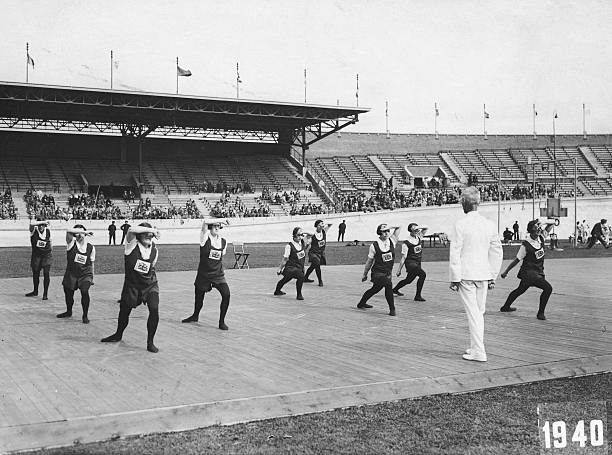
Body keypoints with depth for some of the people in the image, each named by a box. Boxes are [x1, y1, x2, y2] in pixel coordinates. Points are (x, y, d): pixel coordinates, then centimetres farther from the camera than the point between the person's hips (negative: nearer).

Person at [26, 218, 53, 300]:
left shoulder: (48, 231, -3)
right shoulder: (34, 230, -10)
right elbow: (32, 224, -34)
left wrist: (51, 249, 17)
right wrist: (43, 222, -31)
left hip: (47, 254, 0)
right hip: (36, 254, 0)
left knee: (46, 273, -6)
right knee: (35, 273, 10)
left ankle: (45, 293, 2)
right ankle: (35, 291, 29)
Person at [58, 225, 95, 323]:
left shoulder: (91, 248, 4)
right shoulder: (71, 243, -4)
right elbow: (69, 231, -24)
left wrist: (91, 277, 12)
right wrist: (85, 231, -25)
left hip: (85, 274, -1)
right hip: (71, 273, 1)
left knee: (85, 292, -20)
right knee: (68, 293, 12)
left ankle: (85, 316, -4)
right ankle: (69, 312, 41)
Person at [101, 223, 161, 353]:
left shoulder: (155, 251, -2)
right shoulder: (132, 245, -15)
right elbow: (131, 230, -36)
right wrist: (152, 229, -33)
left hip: (150, 285, 1)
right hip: (131, 285, -1)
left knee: (154, 310, -20)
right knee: (124, 311, 15)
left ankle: (150, 342, -4)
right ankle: (118, 335, 46)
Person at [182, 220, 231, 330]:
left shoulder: (223, 241, 3)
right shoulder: (205, 238, -9)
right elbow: (204, 224, -27)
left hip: (218, 274, 2)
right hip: (204, 274, -2)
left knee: (226, 294, -17)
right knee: (199, 296, 13)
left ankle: (222, 321, -1)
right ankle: (195, 316, 44)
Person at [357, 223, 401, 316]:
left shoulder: (392, 241, -2)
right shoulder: (374, 246, -9)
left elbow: (398, 227, -1)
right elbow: (369, 261, 1)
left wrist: (390, 227, -16)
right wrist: (364, 274, 8)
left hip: (388, 272, 5)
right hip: (378, 272, -5)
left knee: (375, 289, 19)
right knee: (388, 285, -27)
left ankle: (361, 303, 42)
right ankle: (392, 309, -14)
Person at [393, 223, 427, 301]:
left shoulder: (419, 237, 5)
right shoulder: (406, 243, -11)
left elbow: (426, 228, 6)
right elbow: (403, 257, -9)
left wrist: (418, 227, -14)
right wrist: (399, 269, -7)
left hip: (418, 263, 7)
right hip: (410, 262, -7)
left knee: (409, 280, 17)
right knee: (422, 274, -25)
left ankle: (395, 289, 41)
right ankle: (418, 296, -19)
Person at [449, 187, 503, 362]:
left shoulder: (460, 225, -11)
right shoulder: (489, 224, 4)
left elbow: (455, 254, -11)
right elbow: (497, 252, 9)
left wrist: (454, 278, -6)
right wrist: (493, 277, 16)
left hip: (466, 275, -5)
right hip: (483, 274, 5)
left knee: (473, 313, -2)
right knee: (479, 312, 15)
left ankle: (479, 352, -2)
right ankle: (475, 347, 25)